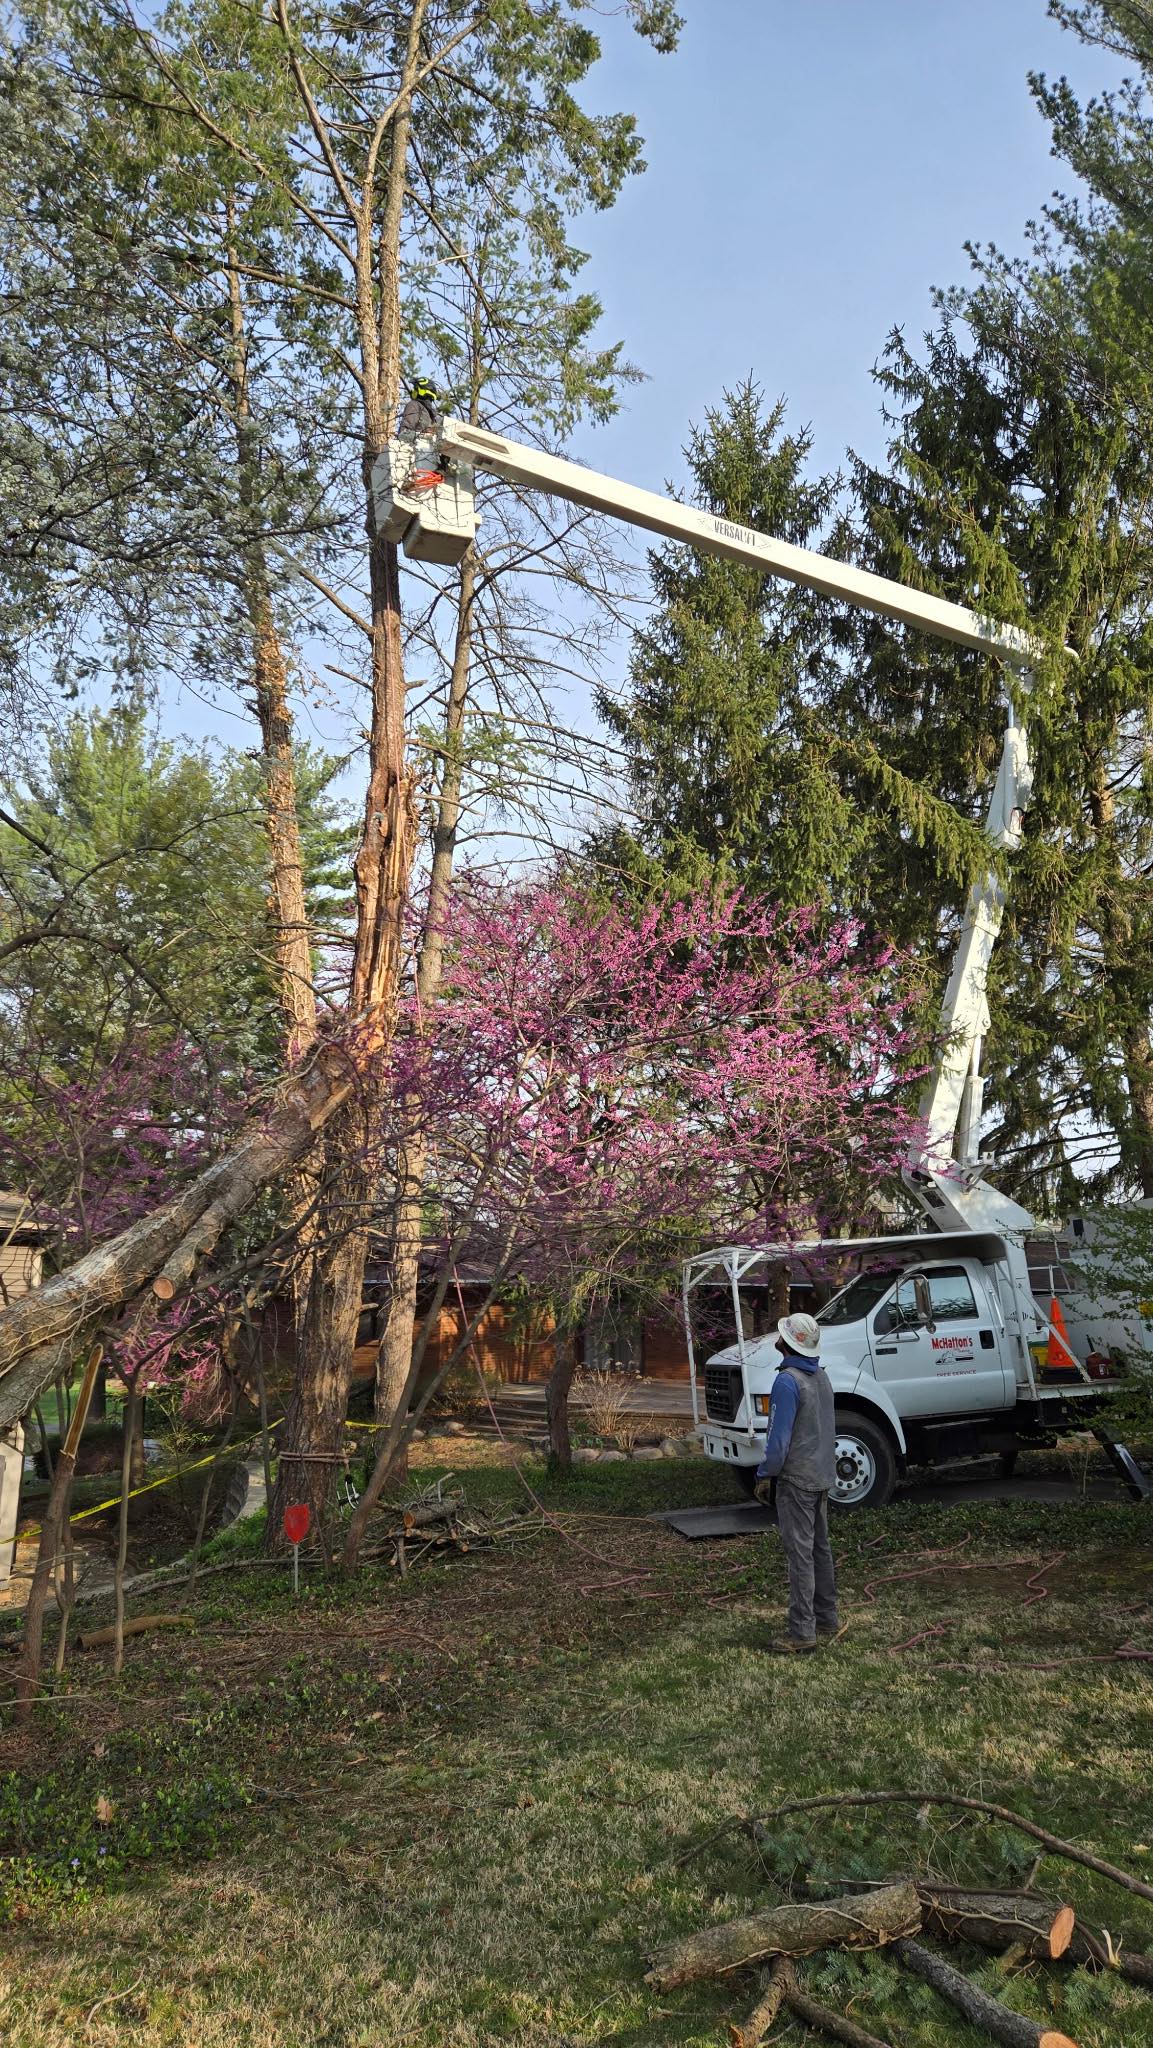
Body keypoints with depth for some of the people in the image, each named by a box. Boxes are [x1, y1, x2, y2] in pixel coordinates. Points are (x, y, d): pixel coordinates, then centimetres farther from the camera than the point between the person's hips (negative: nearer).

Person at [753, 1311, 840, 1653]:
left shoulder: (787, 1381, -20)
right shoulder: (821, 1377, 8)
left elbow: (780, 1437, -20)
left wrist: (765, 1475, -10)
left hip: (796, 1479, -9)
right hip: (823, 1476, 9)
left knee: (800, 1553, -5)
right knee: (820, 1549, 15)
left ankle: (802, 1632, -3)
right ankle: (826, 1622, 23)